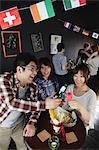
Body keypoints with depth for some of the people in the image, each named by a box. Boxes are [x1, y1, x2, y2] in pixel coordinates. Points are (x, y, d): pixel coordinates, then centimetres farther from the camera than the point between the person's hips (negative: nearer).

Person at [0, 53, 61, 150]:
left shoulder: (33, 87, -13)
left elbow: (35, 106, -2)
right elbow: (11, 103, -43)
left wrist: (32, 124, -22)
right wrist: (45, 105, -43)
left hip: (19, 124, 4)